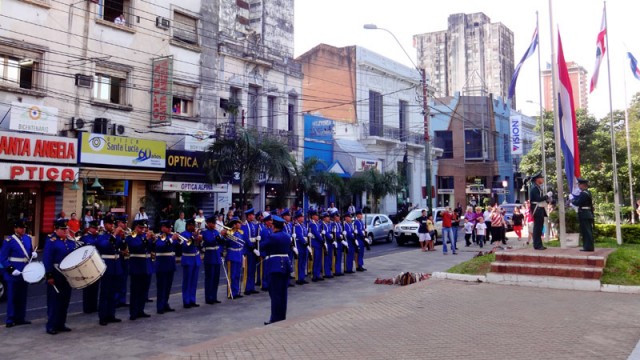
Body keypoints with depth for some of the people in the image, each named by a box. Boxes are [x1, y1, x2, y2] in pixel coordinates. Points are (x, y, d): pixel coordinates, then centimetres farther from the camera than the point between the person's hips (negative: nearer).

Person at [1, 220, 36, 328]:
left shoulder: (28, 238, 8)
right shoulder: (9, 241, -10)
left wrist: (34, 254, -3)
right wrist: (11, 270, -19)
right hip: (13, 274, -6)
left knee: (22, 297, 12)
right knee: (12, 297, 1)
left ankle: (20, 318, 21)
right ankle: (10, 320, 9)